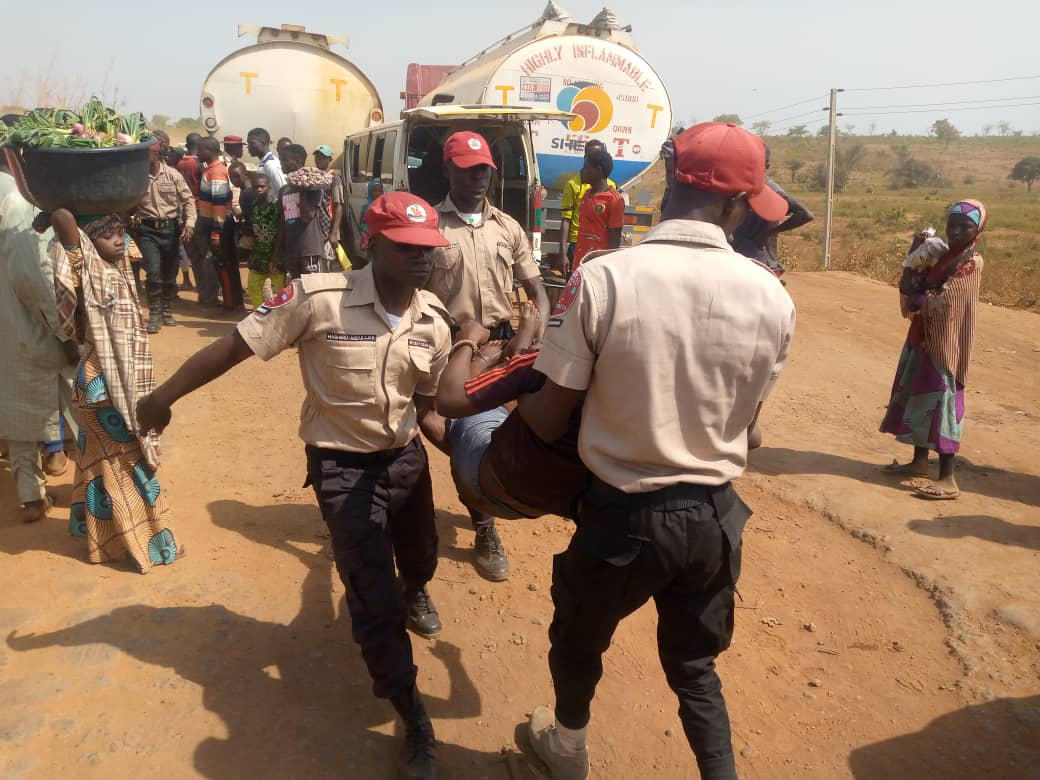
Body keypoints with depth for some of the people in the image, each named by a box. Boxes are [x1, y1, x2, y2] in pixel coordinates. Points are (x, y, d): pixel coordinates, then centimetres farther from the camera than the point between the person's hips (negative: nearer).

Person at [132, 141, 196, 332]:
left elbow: (188, 200, 0)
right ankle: (155, 314, 4)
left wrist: (189, 223, -12)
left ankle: (167, 310, 28)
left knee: (170, 272, 9)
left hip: (171, 228, 1)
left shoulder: (173, 175, -1)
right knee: (153, 271, -11)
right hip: (147, 229, -1)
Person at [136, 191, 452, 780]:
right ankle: (416, 723, 16)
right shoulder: (318, 298, -24)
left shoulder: (434, 323, -8)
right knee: (373, 594, -4)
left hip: (406, 456, 5)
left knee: (420, 557, 25)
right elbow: (235, 346, -15)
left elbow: (425, 408, 3)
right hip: (342, 465, -5)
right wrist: (164, 396, -10)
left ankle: (414, 594, 66)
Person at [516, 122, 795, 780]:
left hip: (621, 515, -2)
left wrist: (511, 390, 8)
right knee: (695, 664, 28)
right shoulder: (773, 298, -11)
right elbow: (744, 419, 2)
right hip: (715, 516, 2)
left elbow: (548, 421, -13)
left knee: (578, 640, 28)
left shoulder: (602, 279, -21)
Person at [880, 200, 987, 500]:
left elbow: (940, 304, -22)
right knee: (918, 399, 15)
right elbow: (909, 285, 7)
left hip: (945, 344, -9)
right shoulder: (943, 255, 13)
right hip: (924, 339, 9)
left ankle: (948, 480, -4)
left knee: (941, 404, -8)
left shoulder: (971, 262, -14)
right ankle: (920, 462, 29)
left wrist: (915, 296, -4)